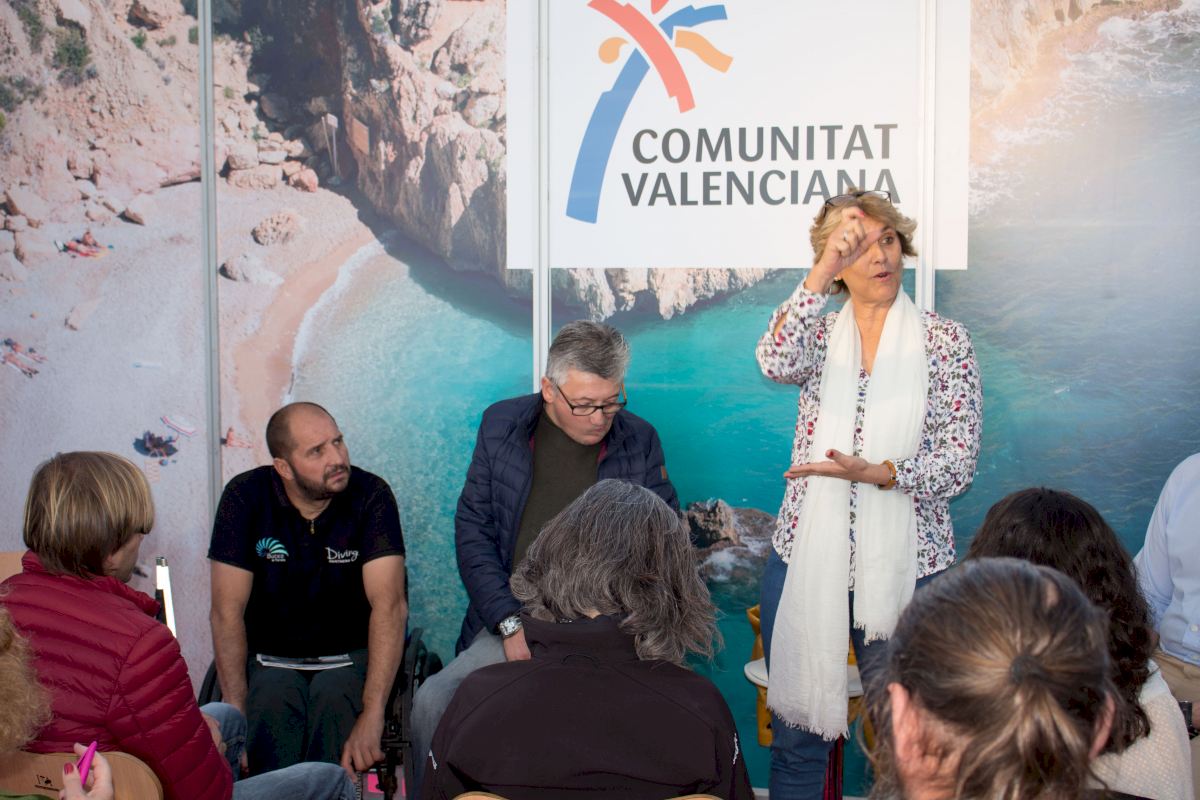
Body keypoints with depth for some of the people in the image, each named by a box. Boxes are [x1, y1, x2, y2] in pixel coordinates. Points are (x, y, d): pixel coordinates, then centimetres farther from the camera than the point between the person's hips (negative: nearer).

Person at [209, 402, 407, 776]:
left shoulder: (371, 495, -13)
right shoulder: (245, 497, -9)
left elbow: (389, 605, -21)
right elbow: (227, 611, -10)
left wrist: (372, 715, -32)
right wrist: (236, 711, -21)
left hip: (349, 657, 0)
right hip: (270, 658, 1)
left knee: (336, 699, -31)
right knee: (272, 705, -30)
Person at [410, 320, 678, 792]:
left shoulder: (640, 440, 6)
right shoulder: (501, 425, 6)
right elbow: (472, 529, 4)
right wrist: (511, 624, -8)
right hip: (511, 623, 1)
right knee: (431, 703, -24)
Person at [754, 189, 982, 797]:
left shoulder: (945, 341, 1)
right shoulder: (818, 334, 5)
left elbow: (959, 464, -5)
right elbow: (775, 362, -20)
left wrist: (878, 473, -20)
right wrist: (820, 274, -27)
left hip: (906, 563, -1)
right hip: (807, 557, 1)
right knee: (797, 731, 10)